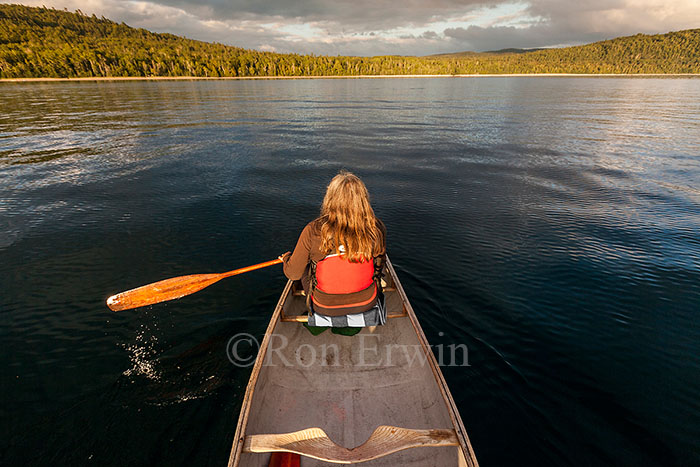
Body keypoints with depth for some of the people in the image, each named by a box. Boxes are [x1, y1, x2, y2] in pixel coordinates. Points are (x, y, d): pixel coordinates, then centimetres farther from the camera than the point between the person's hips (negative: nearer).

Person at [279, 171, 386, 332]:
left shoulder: (313, 232, -23)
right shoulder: (376, 228, -17)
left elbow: (293, 273, -10)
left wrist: (286, 258, 14)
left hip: (325, 311, -1)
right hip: (368, 306, 2)